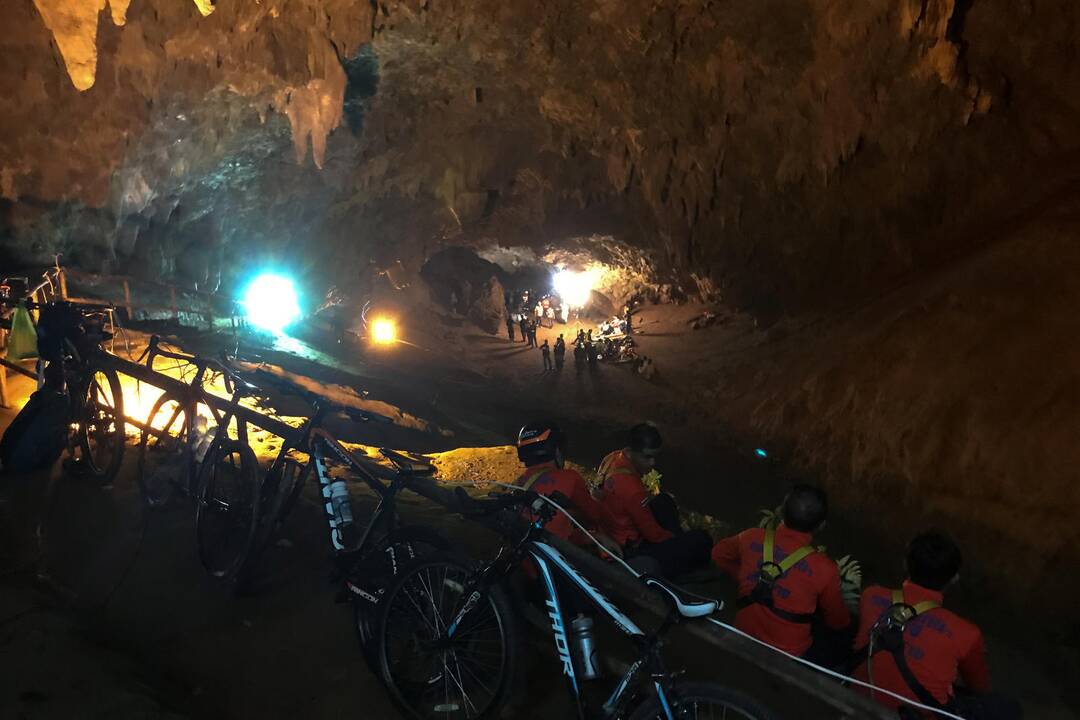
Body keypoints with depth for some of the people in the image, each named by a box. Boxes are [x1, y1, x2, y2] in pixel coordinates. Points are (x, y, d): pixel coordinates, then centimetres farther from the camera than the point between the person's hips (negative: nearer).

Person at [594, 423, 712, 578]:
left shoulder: (612, 458, -8)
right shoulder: (631, 488, -34)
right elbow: (653, 534, -21)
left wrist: (648, 497, 1)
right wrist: (677, 538, -3)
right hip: (629, 551, -9)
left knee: (664, 501, 21)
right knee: (702, 540, -6)